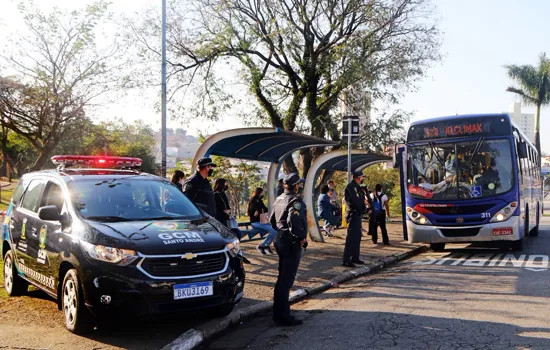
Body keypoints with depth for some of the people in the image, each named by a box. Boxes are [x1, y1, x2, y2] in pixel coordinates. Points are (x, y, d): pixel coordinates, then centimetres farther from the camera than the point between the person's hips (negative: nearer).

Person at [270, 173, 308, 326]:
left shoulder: (279, 199, 13)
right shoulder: (295, 201, -16)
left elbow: (272, 219, 20)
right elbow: (293, 220, -31)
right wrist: (301, 237, -20)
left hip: (280, 240, 10)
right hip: (292, 243, -10)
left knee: (282, 277, 18)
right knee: (287, 280, -6)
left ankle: (278, 312, 27)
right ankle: (283, 316, -1)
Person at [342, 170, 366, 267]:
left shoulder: (357, 187, 17)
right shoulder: (351, 187, -14)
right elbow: (355, 201, -22)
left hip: (358, 215, 10)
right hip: (353, 214, -10)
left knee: (357, 237, 15)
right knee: (351, 238, -10)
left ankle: (355, 257, 23)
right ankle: (346, 260, -9)